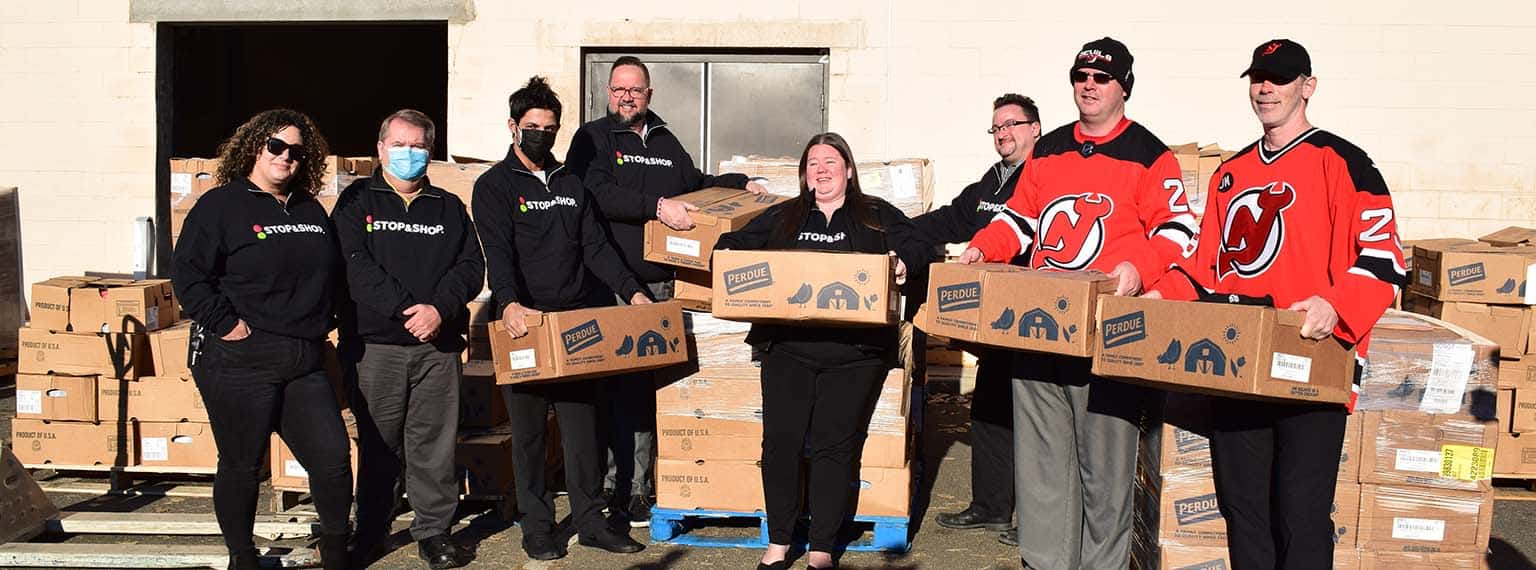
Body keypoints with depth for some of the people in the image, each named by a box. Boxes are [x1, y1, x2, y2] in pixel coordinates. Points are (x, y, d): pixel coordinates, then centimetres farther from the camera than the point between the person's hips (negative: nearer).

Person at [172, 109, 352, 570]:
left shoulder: (311, 211, 15)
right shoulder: (221, 205, -4)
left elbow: (331, 273, 26)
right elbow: (187, 274, -11)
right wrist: (224, 323, -16)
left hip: (304, 363, 6)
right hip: (239, 362, -5)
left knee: (333, 457, 2)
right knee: (242, 466, 6)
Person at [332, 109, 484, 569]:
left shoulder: (449, 207, 15)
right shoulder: (357, 202, 6)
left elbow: (471, 266, 5)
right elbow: (354, 266, -7)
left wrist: (440, 308, -12)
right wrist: (404, 310, -16)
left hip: (439, 345, 2)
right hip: (375, 344, -2)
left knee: (435, 442, 2)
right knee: (379, 444, 6)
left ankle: (434, 532, 12)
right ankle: (370, 532, 19)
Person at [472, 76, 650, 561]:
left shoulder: (571, 182, 14)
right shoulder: (494, 186, 0)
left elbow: (596, 246, 9)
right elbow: (498, 253, -15)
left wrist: (632, 291, -4)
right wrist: (508, 303, -32)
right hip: (525, 324, -3)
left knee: (583, 425, 6)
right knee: (529, 431, 5)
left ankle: (590, 521, 16)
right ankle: (537, 526, 15)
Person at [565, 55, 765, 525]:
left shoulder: (665, 142, 21)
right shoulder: (592, 139, 3)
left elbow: (695, 184, 35)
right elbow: (596, 194, -14)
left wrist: (740, 184, 22)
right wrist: (656, 206, -22)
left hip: (662, 282, 5)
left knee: (649, 385, 6)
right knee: (619, 384, -6)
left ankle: (637, 483, 14)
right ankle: (621, 487, 1)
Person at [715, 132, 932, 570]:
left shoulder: (879, 217, 15)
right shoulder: (782, 217, 20)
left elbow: (920, 247, 5)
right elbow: (736, 243, 17)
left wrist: (904, 261, -17)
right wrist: (727, 255, -6)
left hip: (854, 352, -1)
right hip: (788, 346, 2)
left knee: (835, 444, -4)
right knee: (780, 440, -5)